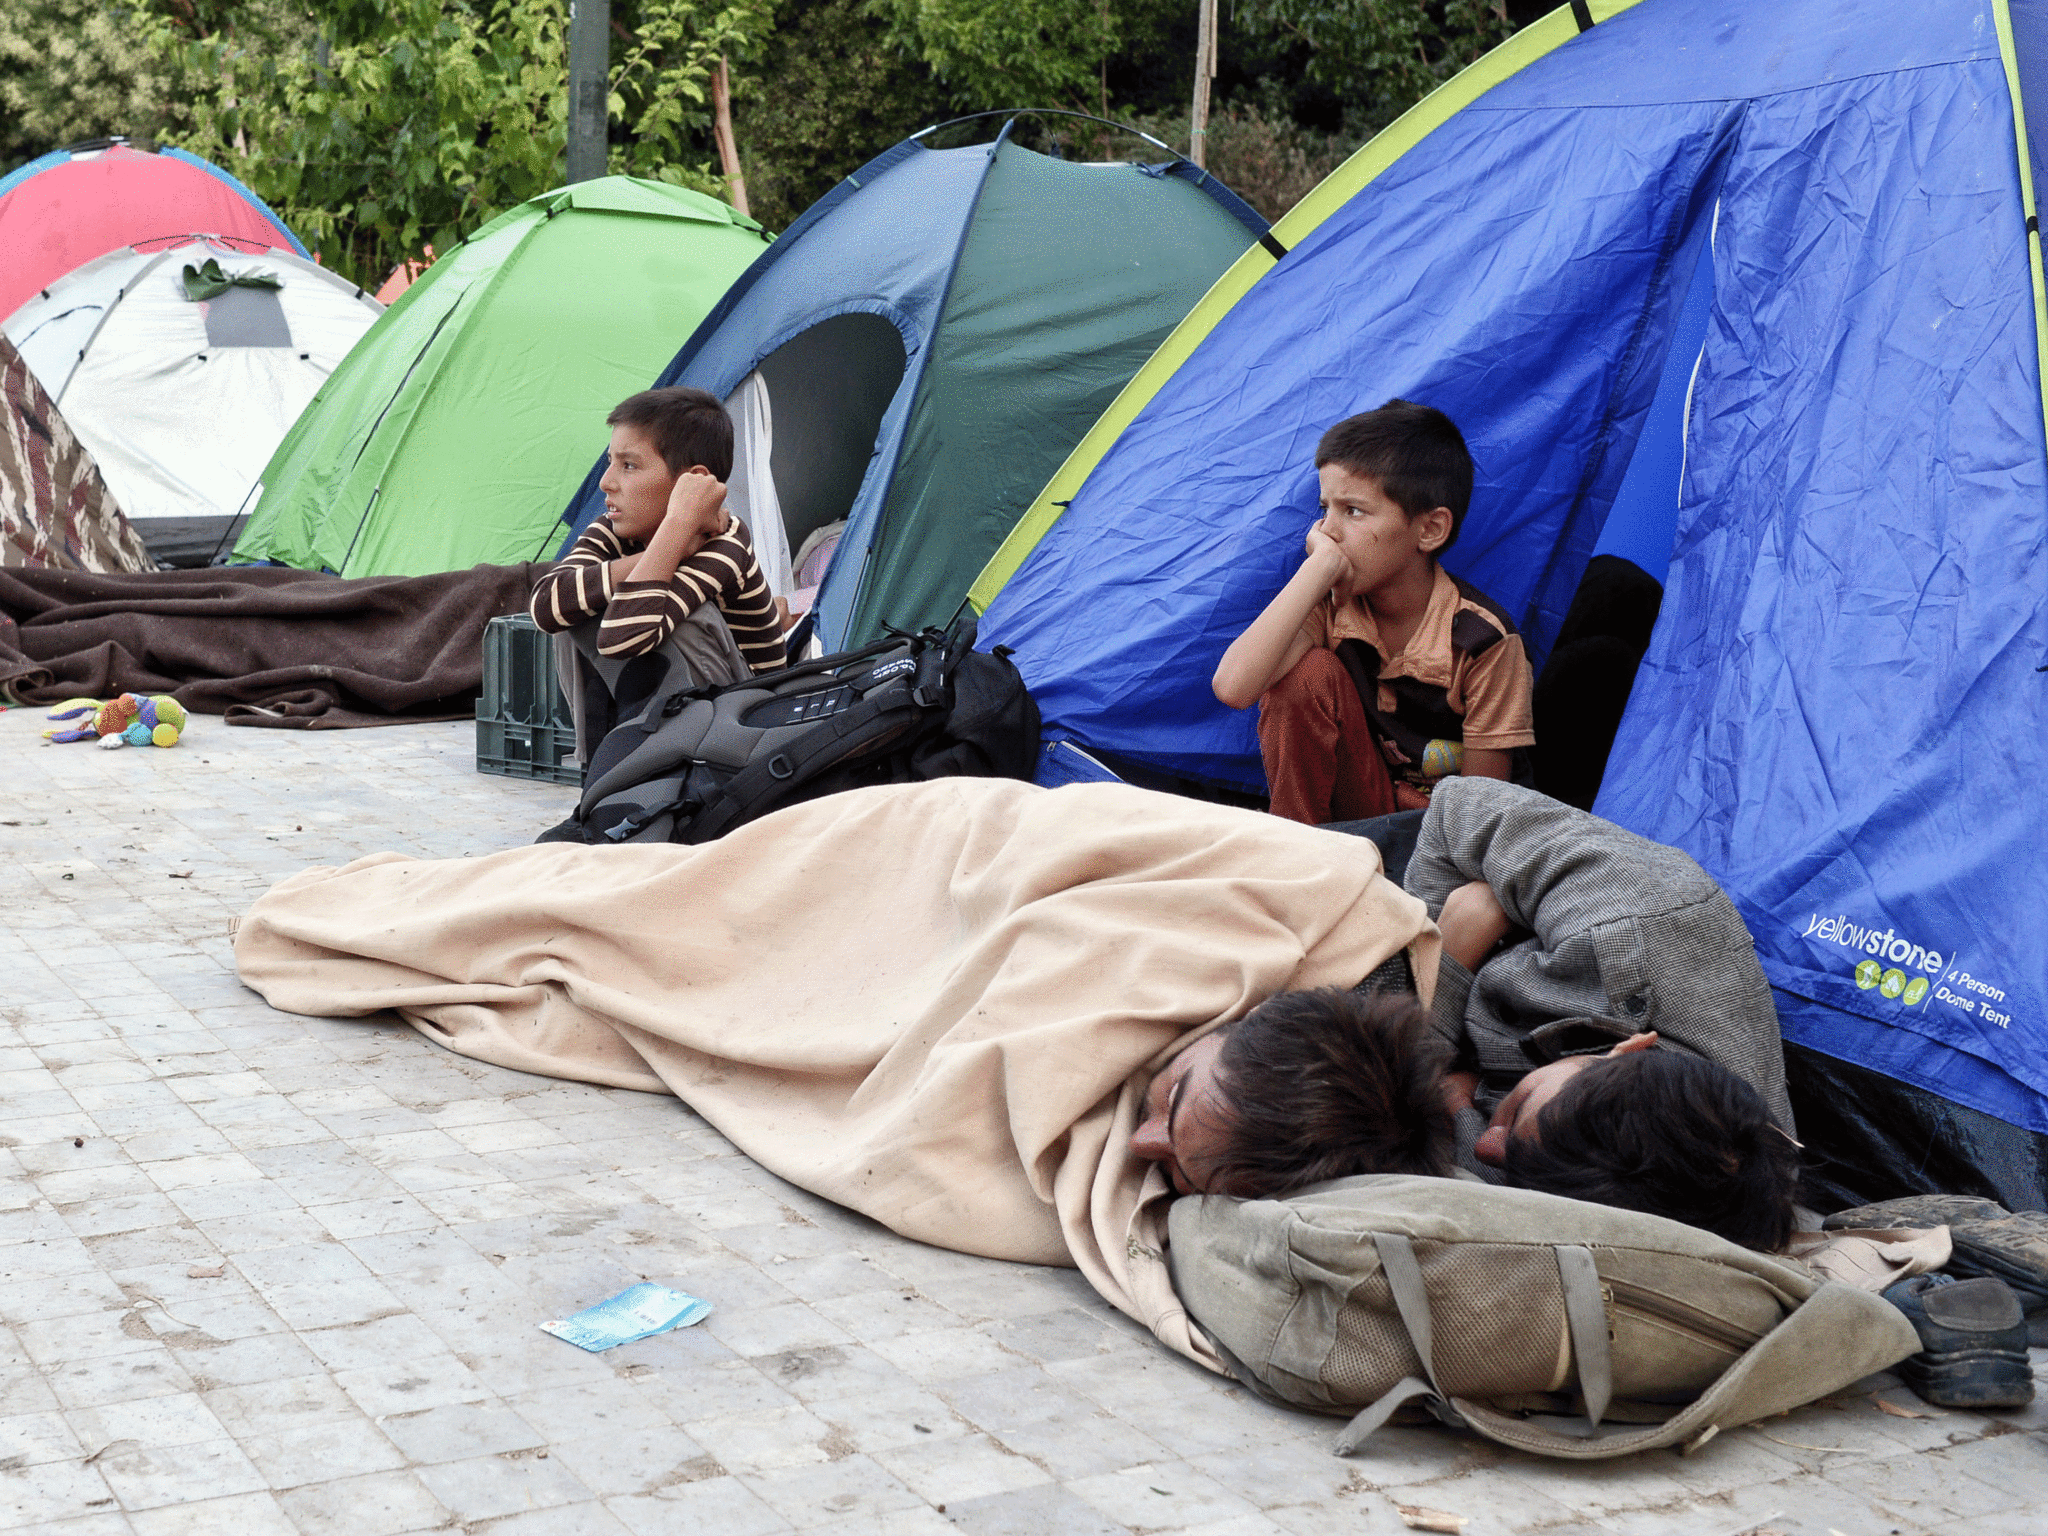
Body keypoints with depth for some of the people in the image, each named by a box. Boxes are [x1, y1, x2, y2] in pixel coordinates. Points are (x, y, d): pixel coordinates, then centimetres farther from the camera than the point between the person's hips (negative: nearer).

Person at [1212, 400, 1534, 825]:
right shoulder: (1330, 604, -11)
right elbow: (1234, 687, -31)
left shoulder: (1482, 638, -19)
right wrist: (1321, 566, -30)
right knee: (1309, 673, -21)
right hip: (1361, 813, 3)